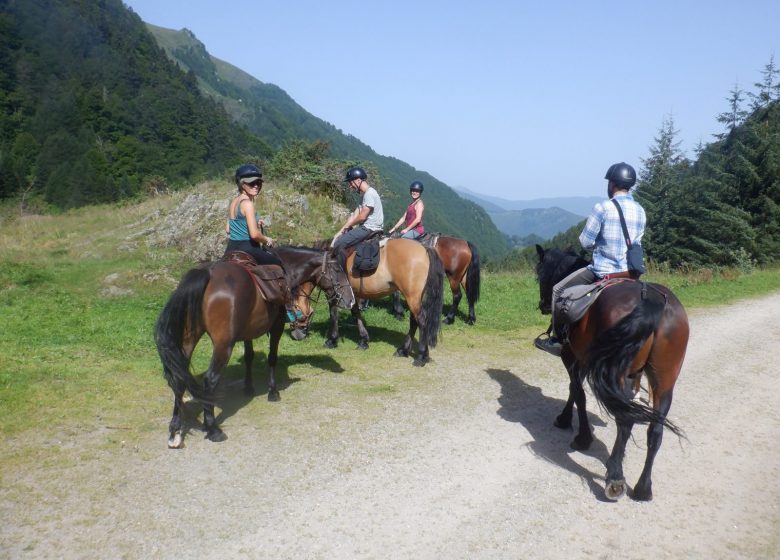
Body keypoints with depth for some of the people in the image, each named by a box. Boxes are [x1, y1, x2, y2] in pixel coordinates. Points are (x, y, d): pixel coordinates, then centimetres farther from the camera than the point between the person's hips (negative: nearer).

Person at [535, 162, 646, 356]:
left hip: (603, 271, -6)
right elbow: (636, 242, 13)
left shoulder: (603, 207, -14)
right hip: (630, 272, 6)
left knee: (559, 290, 9)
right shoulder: (641, 211, 5)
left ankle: (557, 340, 11)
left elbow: (585, 242, -9)